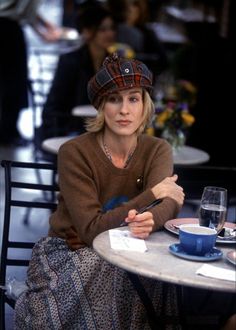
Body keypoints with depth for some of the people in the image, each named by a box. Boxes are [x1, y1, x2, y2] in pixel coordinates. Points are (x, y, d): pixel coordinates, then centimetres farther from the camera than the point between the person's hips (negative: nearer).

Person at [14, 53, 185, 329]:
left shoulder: (157, 150, -3)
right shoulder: (74, 153, -15)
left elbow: (169, 202, -21)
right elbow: (92, 229, -20)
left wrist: (151, 219, -45)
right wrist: (152, 194, -20)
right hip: (70, 252, -3)